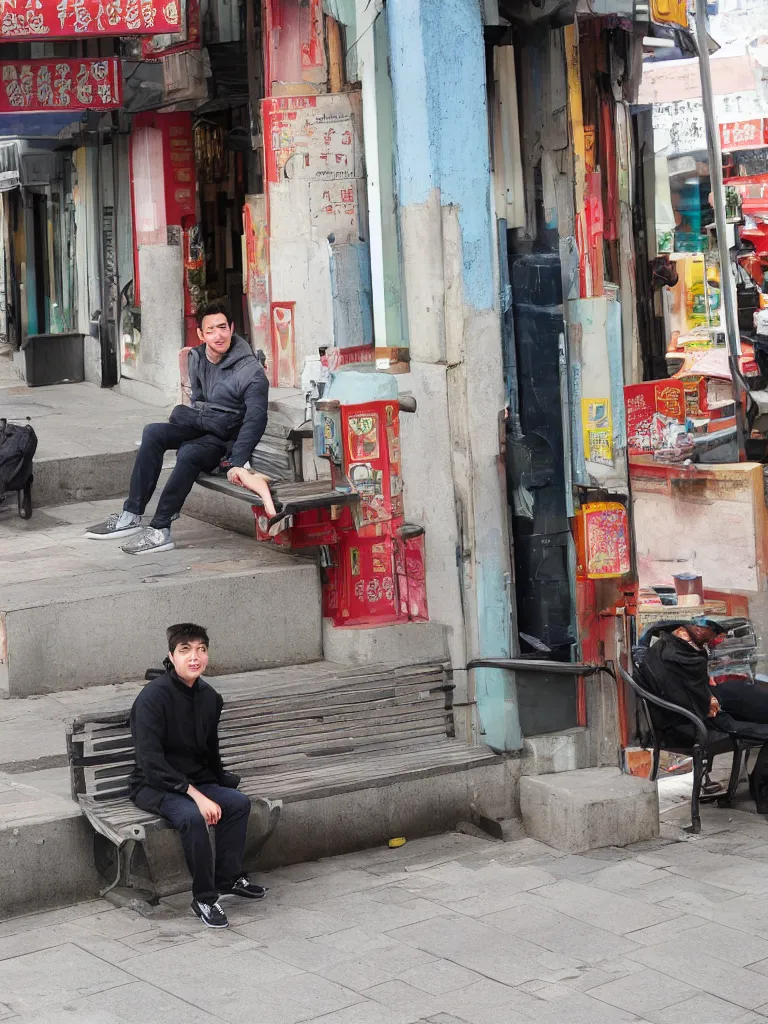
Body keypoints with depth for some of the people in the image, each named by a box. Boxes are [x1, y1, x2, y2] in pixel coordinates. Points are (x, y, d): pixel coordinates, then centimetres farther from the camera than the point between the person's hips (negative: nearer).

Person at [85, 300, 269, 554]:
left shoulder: (251, 371, -16)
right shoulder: (197, 358, 6)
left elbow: (255, 419, -23)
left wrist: (237, 463, -32)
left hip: (226, 438, -7)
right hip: (199, 426, 7)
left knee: (188, 453, -34)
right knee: (153, 433, -16)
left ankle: (160, 530, -30)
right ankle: (131, 516, -19)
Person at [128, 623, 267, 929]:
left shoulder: (209, 697, 2)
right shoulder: (154, 696, -20)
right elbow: (151, 762, -25)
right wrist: (196, 794, -29)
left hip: (194, 781, 7)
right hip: (153, 786, -7)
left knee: (239, 801, -16)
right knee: (192, 816, -32)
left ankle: (228, 878, -1)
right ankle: (204, 898, -20)